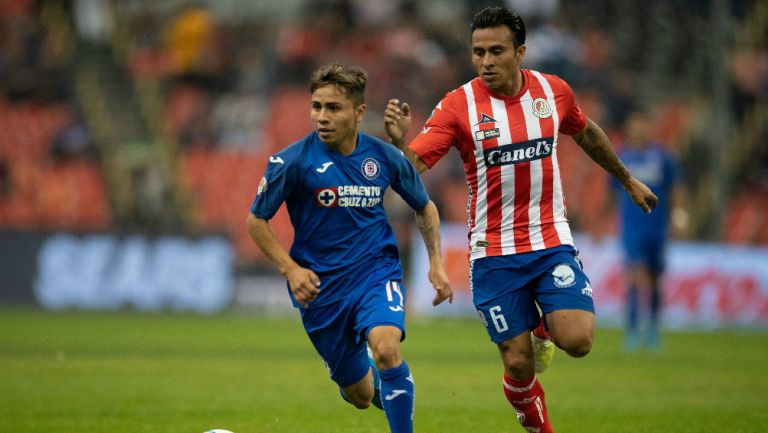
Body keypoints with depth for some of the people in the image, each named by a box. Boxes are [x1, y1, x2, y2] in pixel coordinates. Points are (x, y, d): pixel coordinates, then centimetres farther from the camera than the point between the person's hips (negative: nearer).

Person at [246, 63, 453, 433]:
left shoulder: (385, 157, -4)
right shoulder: (292, 161, -12)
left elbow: (425, 208, 14)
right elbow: (256, 221, -2)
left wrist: (436, 262, 3)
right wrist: (290, 269, -14)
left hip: (377, 270, 0)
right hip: (321, 285, 0)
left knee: (386, 348, -31)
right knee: (361, 395, 8)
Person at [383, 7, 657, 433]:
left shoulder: (554, 91, -1)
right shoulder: (458, 106, -11)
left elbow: (585, 133, 20)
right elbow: (412, 166, -19)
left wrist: (627, 179, 31)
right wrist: (398, 140, -42)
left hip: (551, 241, 2)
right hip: (494, 251, -2)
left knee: (577, 341, -18)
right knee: (519, 365, -3)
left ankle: (544, 326, 18)